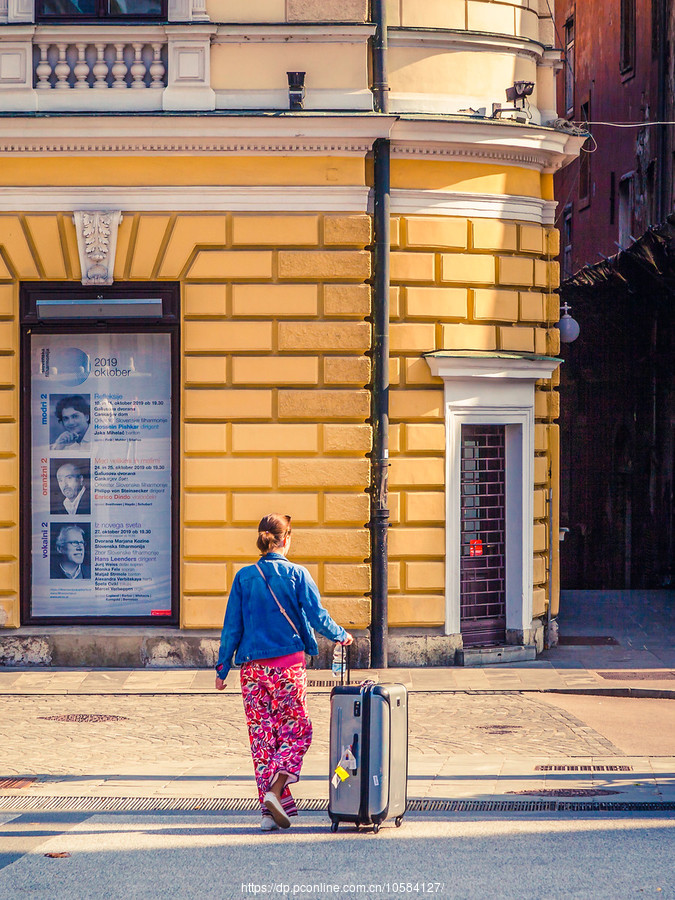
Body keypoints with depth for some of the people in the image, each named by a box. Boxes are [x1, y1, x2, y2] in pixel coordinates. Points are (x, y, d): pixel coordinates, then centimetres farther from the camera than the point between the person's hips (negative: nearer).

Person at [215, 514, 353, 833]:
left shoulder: (244, 577, 3)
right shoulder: (297, 574, -4)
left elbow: (232, 626, 3)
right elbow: (317, 616, -4)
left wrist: (223, 667, 10)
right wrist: (341, 636, 15)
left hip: (252, 665, 2)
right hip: (288, 663, -2)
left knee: (261, 735, 6)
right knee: (295, 731, 8)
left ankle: (270, 809, 4)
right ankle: (276, 791, -13)